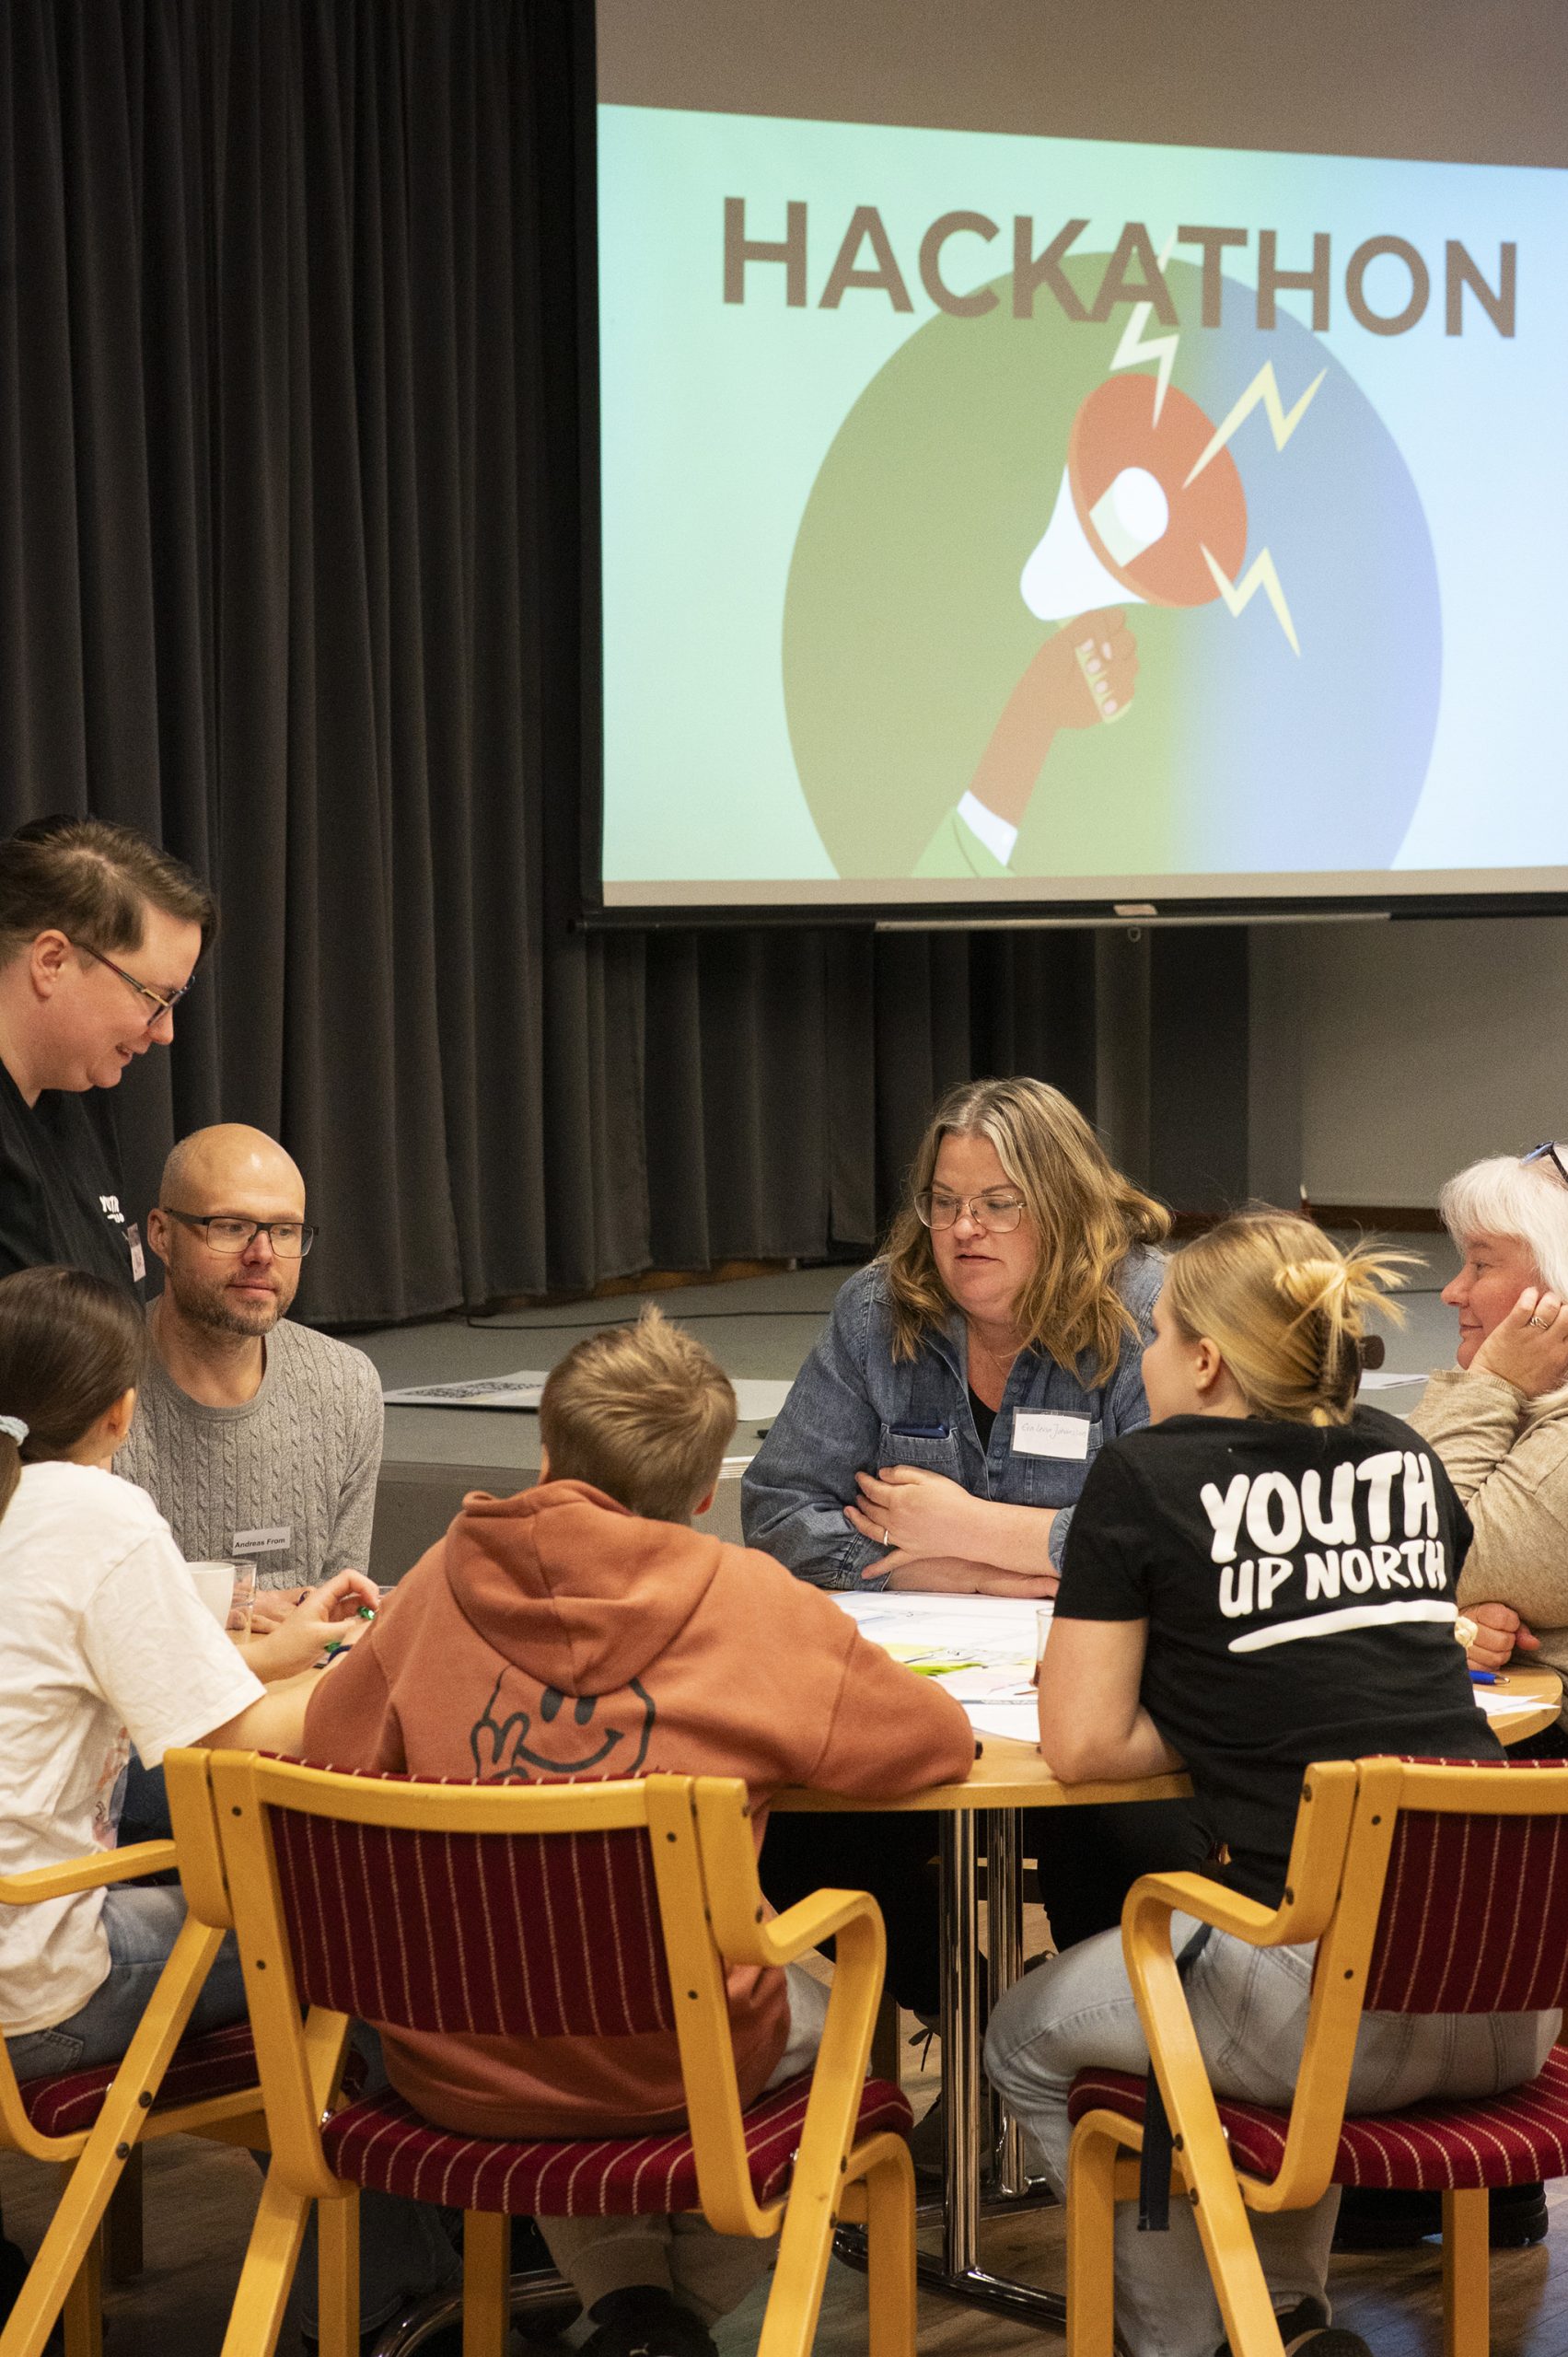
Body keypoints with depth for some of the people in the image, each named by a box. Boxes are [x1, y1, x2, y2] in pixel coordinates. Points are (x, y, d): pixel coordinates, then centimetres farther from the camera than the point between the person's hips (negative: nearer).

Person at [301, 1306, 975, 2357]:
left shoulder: (449, 1576, -4)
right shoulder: (748, 1601, -11)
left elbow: (330, 1744, 7)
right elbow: (938, 1740, -2)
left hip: (449, 2071, 2)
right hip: (666, 2069, -2)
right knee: (828, 2006, 32)